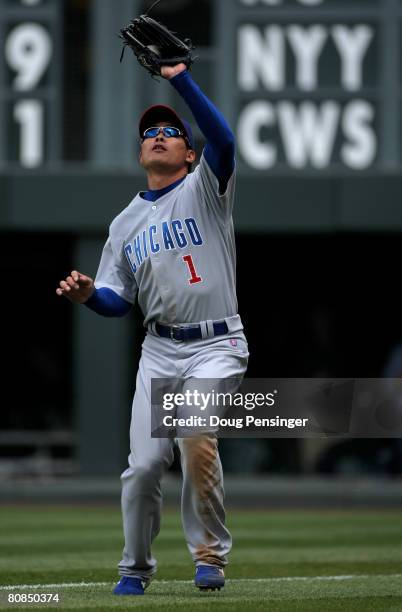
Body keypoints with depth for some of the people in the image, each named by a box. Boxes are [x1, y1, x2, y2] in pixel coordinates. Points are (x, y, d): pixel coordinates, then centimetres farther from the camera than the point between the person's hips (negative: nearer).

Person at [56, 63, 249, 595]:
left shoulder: (205, 188, 3)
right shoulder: (126, 223, 17)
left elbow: (222, 138, -18)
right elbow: (119, 301, 15)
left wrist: (180, 78, -23)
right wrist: (87, 294, -8)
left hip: (216, 346, -4)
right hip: (159, 351, 4)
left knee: (196, 435, -27)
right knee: (145, 462, -5)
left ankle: (210, 553, -10)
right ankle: (136, 567, 14)